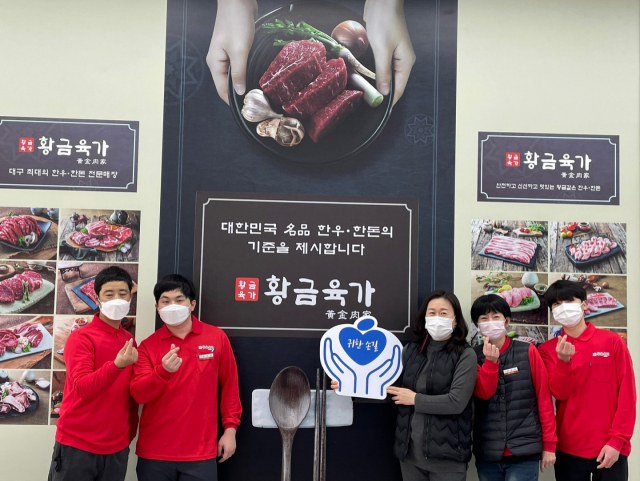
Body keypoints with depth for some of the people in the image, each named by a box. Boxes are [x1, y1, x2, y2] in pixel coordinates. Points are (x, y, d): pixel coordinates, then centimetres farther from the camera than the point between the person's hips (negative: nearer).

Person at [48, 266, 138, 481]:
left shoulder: (129, 341, 6)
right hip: (77, 446, -4)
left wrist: (129, 433, 11)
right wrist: (116, 364, -34)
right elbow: (83, 388, -20)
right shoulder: (80, 338, -9)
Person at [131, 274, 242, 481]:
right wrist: (163, 371, -25)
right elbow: (138, 394, -8)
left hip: (200, 452, -1)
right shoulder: (148, 346, 1)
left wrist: (230, 428, 3)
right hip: (154, 452, 1)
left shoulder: (217, 338, -1)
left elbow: (229, 385, 5)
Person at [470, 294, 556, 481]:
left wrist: (549, 444, -1)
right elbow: (483, 393, -10)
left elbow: (544, 398, 0)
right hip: (487, 453, 2)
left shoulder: (528, 351, -1)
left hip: (524, 451, -2)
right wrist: (491, 361, -23)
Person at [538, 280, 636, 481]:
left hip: (610, 447, -1)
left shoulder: (612, 341, -1)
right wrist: (564, 361, -23)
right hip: (569, 448, 1)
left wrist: (617, 440, -7)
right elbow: (560, 393, -8)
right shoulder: (548, 349, 2)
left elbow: (627, 394, -2)